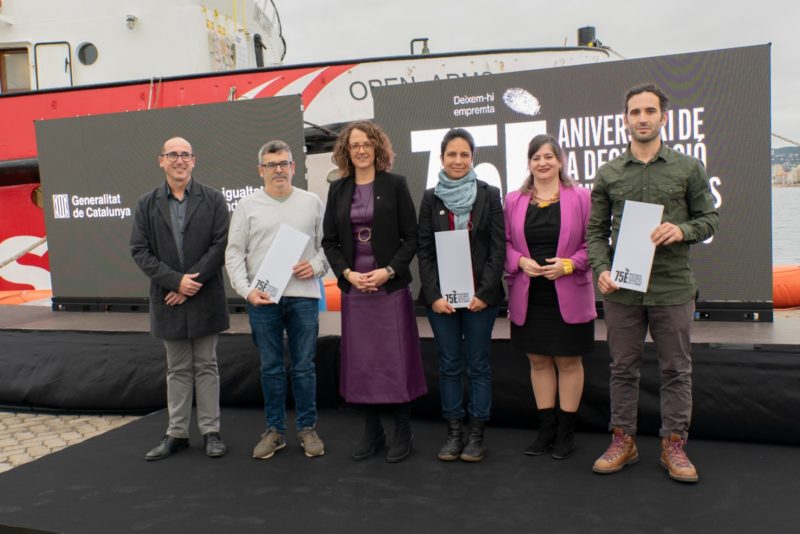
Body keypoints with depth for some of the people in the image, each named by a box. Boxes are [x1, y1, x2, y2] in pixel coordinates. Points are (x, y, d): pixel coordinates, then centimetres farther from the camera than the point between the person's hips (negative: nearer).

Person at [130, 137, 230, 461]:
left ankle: (210, 431, 18)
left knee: (206, 366, 9)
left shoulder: (213, 200, 0)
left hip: (205, 298, -1)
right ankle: (177, 433, 20)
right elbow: (139, 251, -2)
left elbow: (221, 245, -8)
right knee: (177, 369, 12)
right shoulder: (147, 204, 4)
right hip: (168, 300, 2)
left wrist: (192, 282, -15)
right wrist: (175, 280, -14)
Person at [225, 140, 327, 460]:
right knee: (270, 368, 9)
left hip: (302, 296, 0)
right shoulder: (247, 207, 5)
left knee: (304, 367, 5)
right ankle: (274, 430, 21)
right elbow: (234, 254, 3)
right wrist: (246, 290, -9)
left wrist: (316, 265, -8)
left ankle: (307, 429, 19)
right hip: (262, 298, 0)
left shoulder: (312, 203, 8)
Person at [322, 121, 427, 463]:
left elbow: (411, 237, -2)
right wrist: (347, 273, -6)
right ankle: (372, 431, 19)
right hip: (353, 287, 3)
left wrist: (389, 271, -13)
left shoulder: (395, 185, 1)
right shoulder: (338, 190, 10)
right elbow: (329, 241, 9)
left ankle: (402, 432, 14)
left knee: (396, 357, 1)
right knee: (361, 359, 7)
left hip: (391, 285, -3)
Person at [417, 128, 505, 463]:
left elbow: (498, 248, -1)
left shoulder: (489, 195, 2)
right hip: (440, 296, 1)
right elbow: (424, 250, 3)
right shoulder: (431, 198, 6)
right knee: (449, 365, 7)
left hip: (479, 295, -1)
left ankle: (476, 434, 15)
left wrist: (485, 293, -10)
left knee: (477, 365, 5)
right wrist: (433, 295, -7)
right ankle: (454, 432, 18)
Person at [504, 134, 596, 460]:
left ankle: (566, 430, 19)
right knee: (538, 361, 11)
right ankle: (546, 428, 24)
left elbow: (592, 243, -2)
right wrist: (520, 261, -11)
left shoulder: (580, 197, -2)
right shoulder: (514, 201, 7)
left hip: (568, 296, -3)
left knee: (568, 361, 7)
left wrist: (567, 265, -16)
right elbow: (505, 242, 7)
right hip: (527, 297, 3)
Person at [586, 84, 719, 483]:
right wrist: (601, 269, -9)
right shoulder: (608, 174, 6)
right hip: (622, 288, 1)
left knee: (676, 370, 7)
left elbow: (710, 218, 7)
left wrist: (682, 230, -14)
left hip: (672, 288, -1)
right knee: (623, 368, 10)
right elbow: (596, 230, 7)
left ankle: (673, 445, 20)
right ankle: (623, 441, 22)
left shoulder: (688, 168, 4)